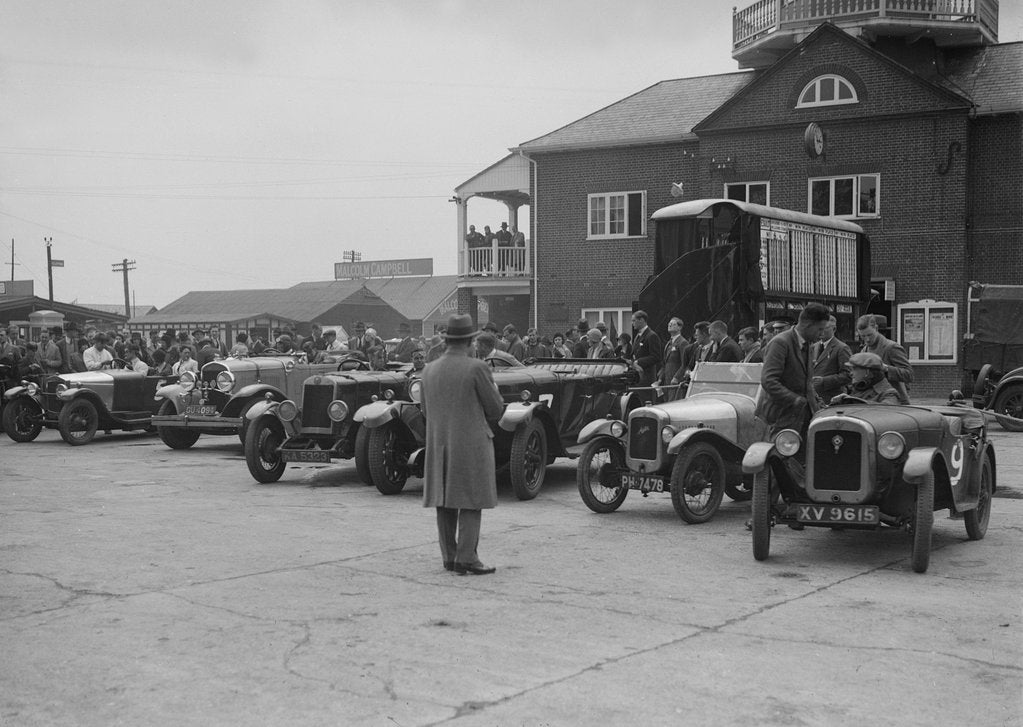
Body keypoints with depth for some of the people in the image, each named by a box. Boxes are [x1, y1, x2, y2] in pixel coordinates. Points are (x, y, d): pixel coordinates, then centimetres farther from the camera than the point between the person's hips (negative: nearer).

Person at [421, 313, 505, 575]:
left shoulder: (430, 370, 6)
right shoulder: (477, 368, -12)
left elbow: (426, 412, 13)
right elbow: (495, 410, -6)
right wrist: (493, 388, 13)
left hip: (438, 444, 6)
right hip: (471, 443, -6)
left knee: (445, 502, 11)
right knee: (471, 503, -2)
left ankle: (449, 556, 16)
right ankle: (466, 558, -6)